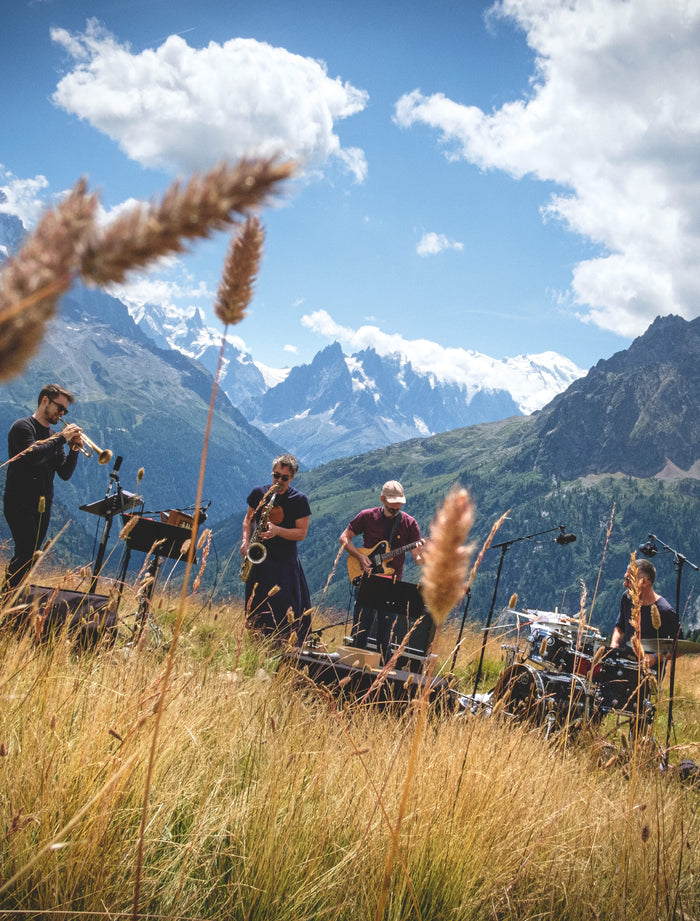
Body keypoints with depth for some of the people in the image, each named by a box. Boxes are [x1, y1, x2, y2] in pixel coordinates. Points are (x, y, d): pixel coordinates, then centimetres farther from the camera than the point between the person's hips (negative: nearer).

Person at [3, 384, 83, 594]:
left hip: (43, 506, 7)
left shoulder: (54, 437, 15)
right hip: (21, 504, -7)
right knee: (25, 554, -15)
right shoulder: (23, 427, -5)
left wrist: (74, 450, -5)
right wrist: (62, 438, -16)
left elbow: (65, 473, 11)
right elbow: (34, 455, -23)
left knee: (29, 557, 8)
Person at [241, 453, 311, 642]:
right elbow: (249, 519, 17)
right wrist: (246, 540, -1)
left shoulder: (299, 500, -4)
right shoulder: (259, 492, 6)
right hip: (258, 557, 3)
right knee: (256, 608, 7)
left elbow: (301, 533, -6)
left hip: (285, 563, -3)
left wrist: (277, 531, -22)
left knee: (286, 611, -8)